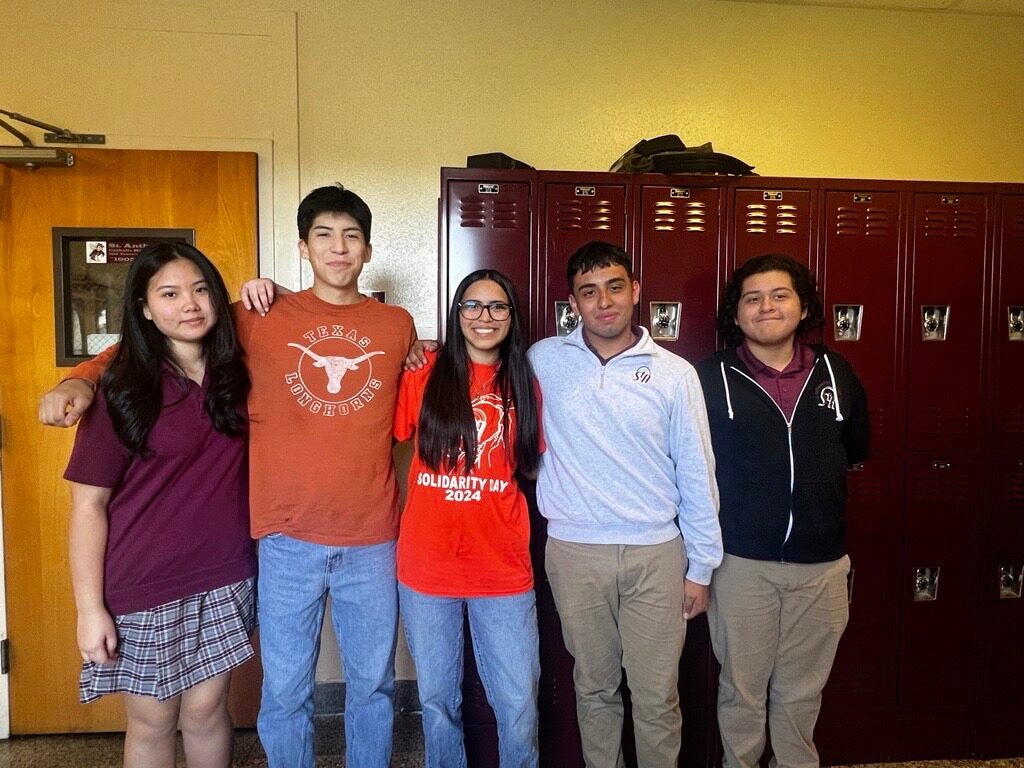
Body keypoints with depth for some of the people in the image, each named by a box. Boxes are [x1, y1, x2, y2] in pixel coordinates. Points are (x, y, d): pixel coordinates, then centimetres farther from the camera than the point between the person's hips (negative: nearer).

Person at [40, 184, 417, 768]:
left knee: (374, 685, 16)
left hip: (373, 542, 1)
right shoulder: (262, 320, 0)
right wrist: (81, 381, -11)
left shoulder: (398, 325, 5)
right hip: (290, 541, -1)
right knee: (285, 692, 12)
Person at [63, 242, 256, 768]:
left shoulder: (233, 375, 1)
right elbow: (89, 505, -9)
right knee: (153, 720, 13)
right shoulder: (123, 391, -10)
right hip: (144, 589, -2)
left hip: (225, 578, 3)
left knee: (206, 709, 14)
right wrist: (90, 608, -10)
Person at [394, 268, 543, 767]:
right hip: (426, 565, 0)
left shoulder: (524, 384, 4)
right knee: (437, 701, 16)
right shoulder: (425, 373, -2)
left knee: (518, 704, 6)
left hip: (503, 568, 1)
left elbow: (530, 464, 12)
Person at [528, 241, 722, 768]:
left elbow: (697, 476, 2)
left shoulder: (675, 373, -2)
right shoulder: (544, 361, -1)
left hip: (656, 552, 0)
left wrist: (700, 567, 4)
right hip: (574, 552, 1)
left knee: (657, 696, 7)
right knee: (594, 687, 16)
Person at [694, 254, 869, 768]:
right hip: (742, 563, -3)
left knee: (802, 692, 17)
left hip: (821, 564, 3)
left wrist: (816, 487, 13)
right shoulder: (712, 378, -6)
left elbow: (856, 449, 18)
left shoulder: (835, 373, 4)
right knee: (742, 689, 12)